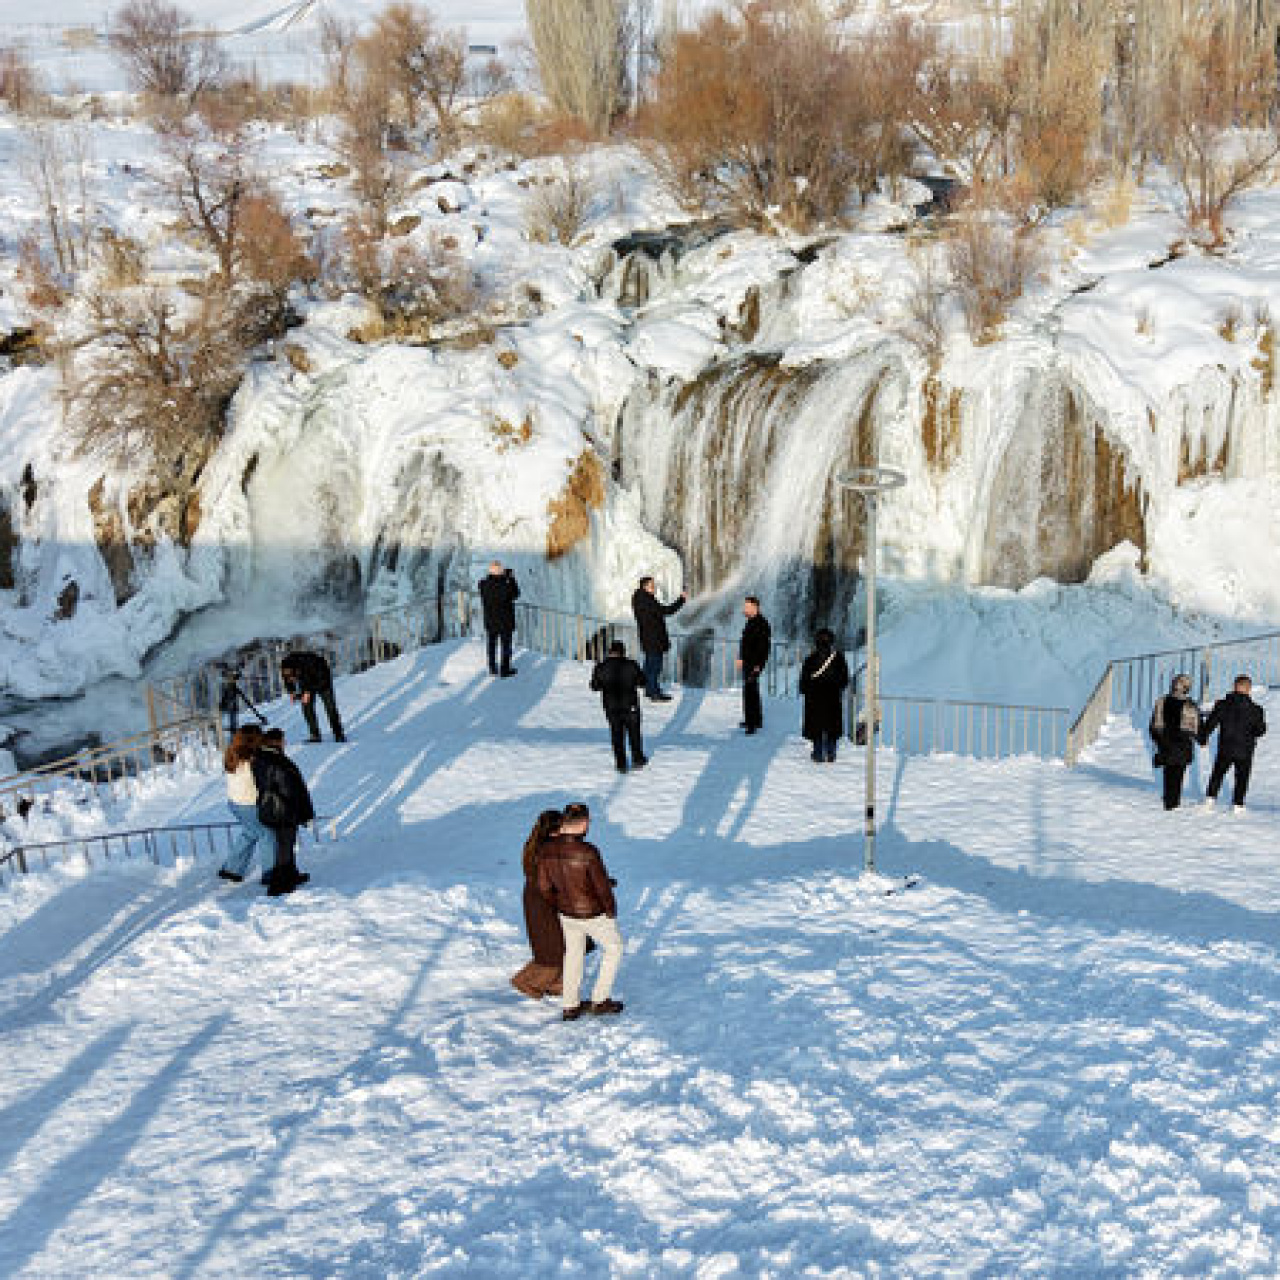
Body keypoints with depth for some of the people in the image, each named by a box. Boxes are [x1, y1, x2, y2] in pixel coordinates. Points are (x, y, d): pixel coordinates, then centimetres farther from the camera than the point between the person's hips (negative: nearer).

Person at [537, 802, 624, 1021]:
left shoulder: (547, 849, -15)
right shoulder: (588, 852, -32)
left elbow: (544, 885, -4)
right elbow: (603, 886, -23)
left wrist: (559, 904, 15)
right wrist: (611, 910, -3)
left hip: (567, 913, 5)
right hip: (594, 915, -5)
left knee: (574, 954, 26)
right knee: (614, 948, 21)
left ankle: (569, 1007, 36)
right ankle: (600, 1000, 27)